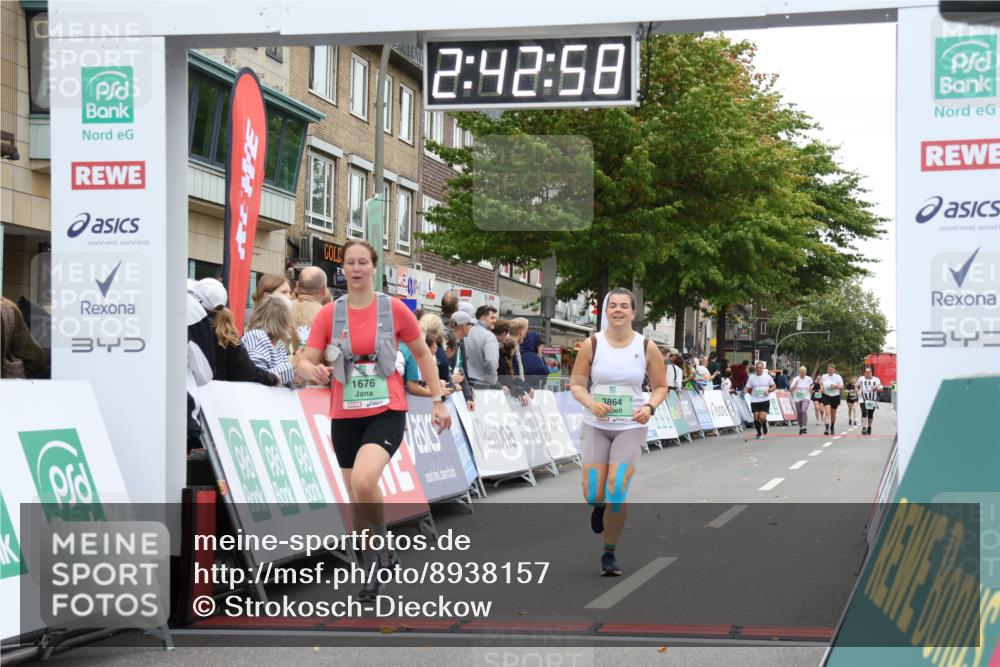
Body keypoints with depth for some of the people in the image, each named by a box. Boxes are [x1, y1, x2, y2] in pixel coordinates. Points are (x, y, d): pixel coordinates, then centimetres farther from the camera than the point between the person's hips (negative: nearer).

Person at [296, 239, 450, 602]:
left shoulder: (394, 308, -2)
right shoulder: (329, 313, 1)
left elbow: (423, 354, 9)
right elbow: (305, 361, -2)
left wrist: (438, 401, 6)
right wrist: (313, 370, -25)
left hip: (386, 412, -3)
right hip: (345, 416, 3)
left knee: (363, 481, -27)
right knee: (356, 499, 7)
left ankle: (382, 549, -3)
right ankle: (378, 566, 28)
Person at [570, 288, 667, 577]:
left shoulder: (647, 347, -3)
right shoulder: (592, 344, -4)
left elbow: (660, 387, 5)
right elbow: (576, 384, -1)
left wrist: (650, 407, -15)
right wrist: (591, 403, -21)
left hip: (630, 427, -1)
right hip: (595, 426, 1)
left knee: (617, 490, -12)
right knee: (593, 494, -4)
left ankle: (609, 554, 7)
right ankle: (599, 505, 38)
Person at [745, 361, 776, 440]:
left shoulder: (767, 376, 1)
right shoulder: (752, 378, 3)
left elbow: (774, 386, 8)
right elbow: (747, 388, 6)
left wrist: (768, 390, -11)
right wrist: (745, 391, -18)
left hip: (765, 400, -2)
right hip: (755, 401, 2)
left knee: (762, 417, -13)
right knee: (756, 418, -2)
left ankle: (764, 427, 21)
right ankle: (759, 433, 17)